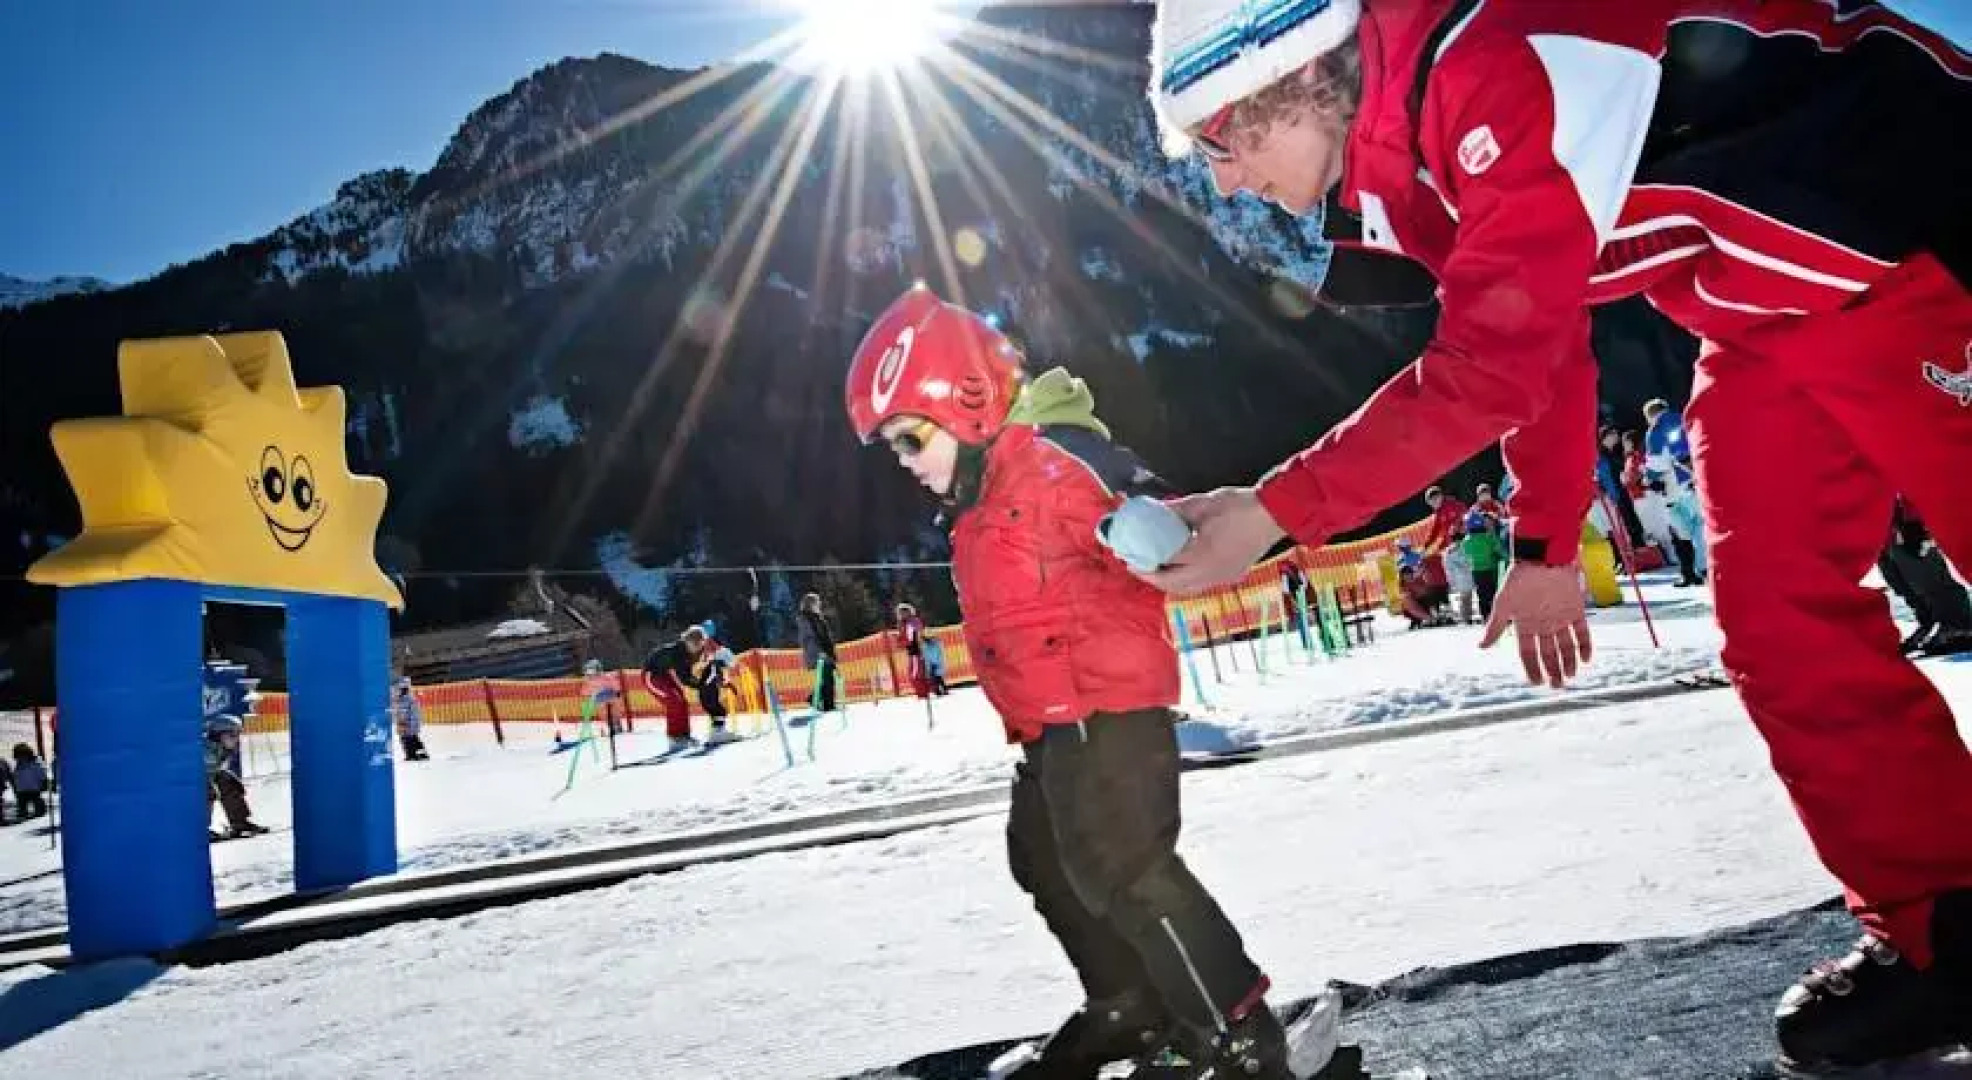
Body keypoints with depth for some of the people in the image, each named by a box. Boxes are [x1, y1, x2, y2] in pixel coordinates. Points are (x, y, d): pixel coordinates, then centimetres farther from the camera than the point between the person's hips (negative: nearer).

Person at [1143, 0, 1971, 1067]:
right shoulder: (1397, 154, 1)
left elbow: (1489, 369, -33)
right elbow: (1535, 337, 10)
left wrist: (1274, 511, -29)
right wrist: (1546, 542, 13)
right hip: (1771, 316, 8)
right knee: (1781, 619, 1)